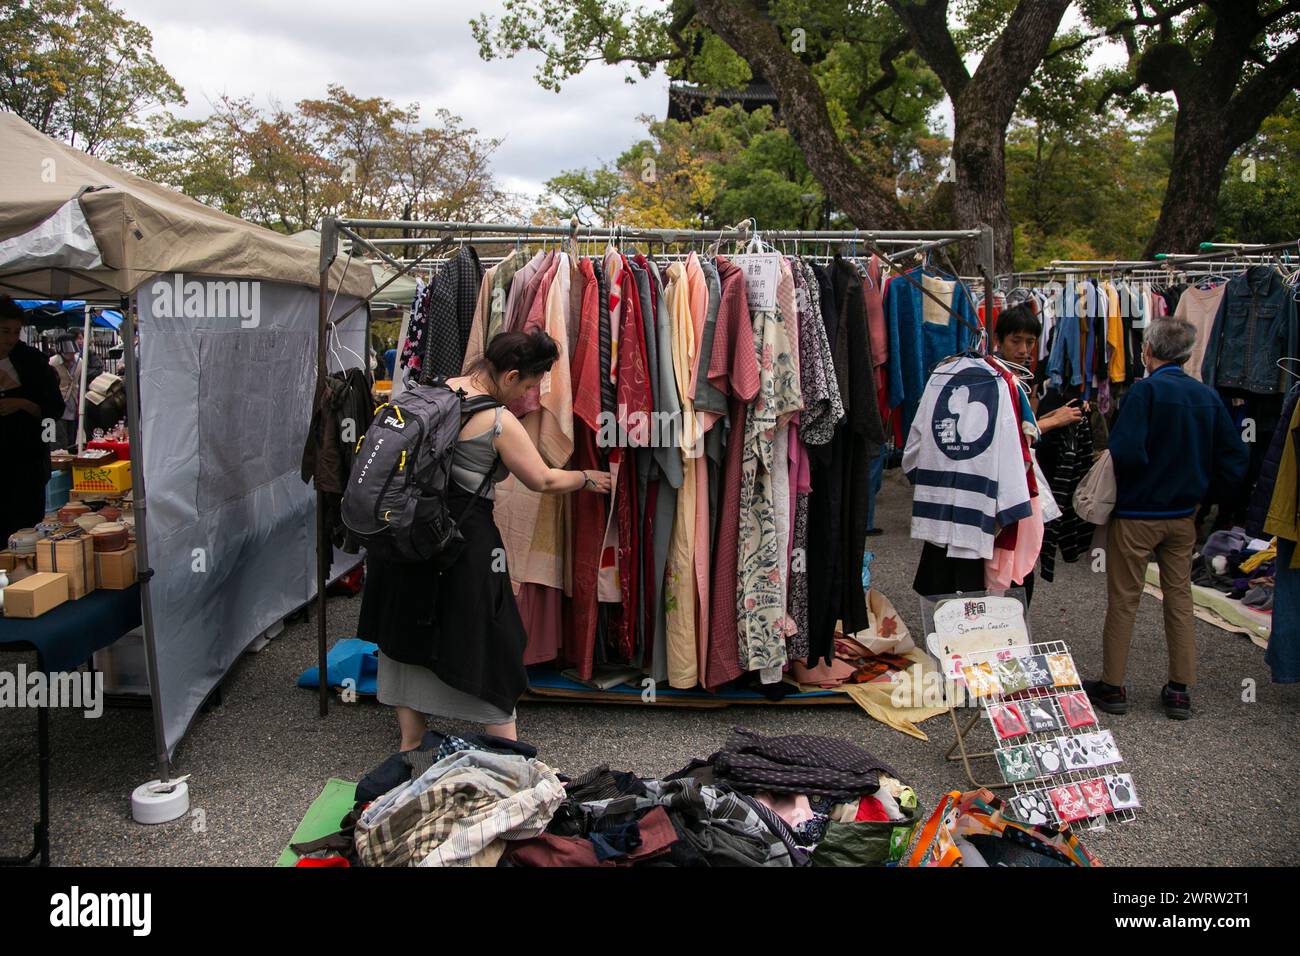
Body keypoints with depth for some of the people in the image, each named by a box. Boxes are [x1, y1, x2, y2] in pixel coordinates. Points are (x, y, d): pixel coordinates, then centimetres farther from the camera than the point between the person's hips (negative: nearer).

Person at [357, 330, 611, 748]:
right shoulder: (500, 423, -15)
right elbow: (543, 481, -6)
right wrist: (587, 479, 11)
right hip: (464, 539, -7)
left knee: (409, 628, 17)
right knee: (483, 639, 6)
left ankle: (410, 738, 30)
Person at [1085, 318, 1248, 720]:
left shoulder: (1146, 389, -16)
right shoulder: (1208, 396, 1)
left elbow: (1126, 453, -26)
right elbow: (1235, 460, 3)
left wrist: (1107, 457, -5)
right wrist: (1199, 487, 14)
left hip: (1136, 513, -5)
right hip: (1183, 516, 5)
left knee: (1123, 601, 5)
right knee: (1180, 598, 14)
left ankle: (1112, 687, 14)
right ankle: (1180, 690, 20)